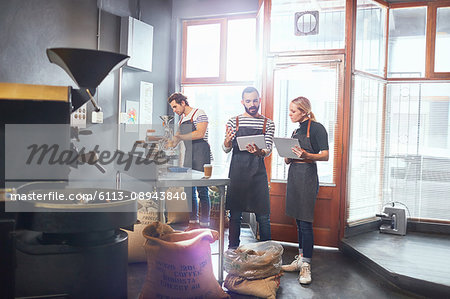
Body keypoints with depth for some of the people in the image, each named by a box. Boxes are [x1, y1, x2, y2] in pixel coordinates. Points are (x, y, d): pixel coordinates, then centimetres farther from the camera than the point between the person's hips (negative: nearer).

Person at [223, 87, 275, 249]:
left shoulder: (268, 124, 7)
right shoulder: (233, 122, 7)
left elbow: (269, 150, 0)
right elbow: (226, 149, 4)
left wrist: (260, 152, -24)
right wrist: (227, 142, -20)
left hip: (258, 174, 0)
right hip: (237, 173, 0)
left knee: (263, 216, 2)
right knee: (235, 214, 6)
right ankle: (233, 249, 20)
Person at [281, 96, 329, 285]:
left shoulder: (316, 128, -5)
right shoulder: (296, 131, 19)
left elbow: (325, 156, -13)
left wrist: (306, 155, -29)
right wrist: (287, 156, -2)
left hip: (307, 176, -8)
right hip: (293, 175, 8)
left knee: (305, 222, -7)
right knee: (299, 221, 12)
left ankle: (306, 266, 0)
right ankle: (300, 259, 20)